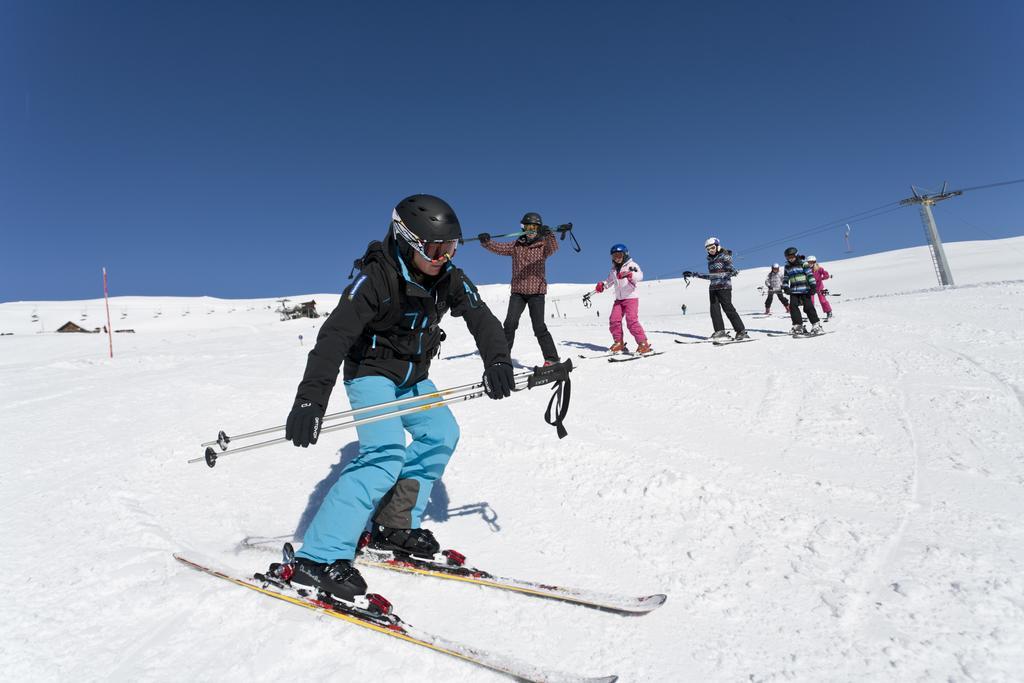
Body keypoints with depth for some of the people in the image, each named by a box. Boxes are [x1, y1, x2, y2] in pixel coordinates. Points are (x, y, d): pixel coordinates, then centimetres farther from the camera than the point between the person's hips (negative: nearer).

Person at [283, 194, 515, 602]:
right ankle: (319, 557, -18)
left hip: (413, 376, 8)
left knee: (441, 435, 2)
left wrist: (497, 359, -35)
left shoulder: (449, 279, -8)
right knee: (387, 454, -22)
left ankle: (394, 526, 12)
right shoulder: (376, 278, -26)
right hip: (371, 372, -7)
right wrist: (311, 396, -46)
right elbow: (336, 334, -35)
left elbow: (481, 318, -14)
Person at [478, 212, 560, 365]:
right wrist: (487, 242, -21)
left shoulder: (543, 246, 3)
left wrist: (549, 235, -40)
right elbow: (499, 248, 0)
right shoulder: (516, 246, 9)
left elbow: (553, 247, -19)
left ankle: (552, 358, 2)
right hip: (518, 291, 2)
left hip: (536, 291, -2)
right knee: (510, 323, -10)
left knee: (539, 327, -7)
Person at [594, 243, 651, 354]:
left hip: (631, 297, -6)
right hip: (618, 299, 6)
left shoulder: (631, 265, -5)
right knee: (614, 320, -6)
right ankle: (618, 343, 7)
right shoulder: (614, 270, 15)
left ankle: (643, 343, -13)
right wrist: (602, 285, 5)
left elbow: (639, 276, -23)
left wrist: (629, 274, -44)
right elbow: (609, 281, 28)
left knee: (632, 320, -18)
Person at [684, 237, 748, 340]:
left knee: (728, 308, -12)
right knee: (714, 310, -3)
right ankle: (720, 331, -1)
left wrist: (732, 272, -38)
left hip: (724, 286, -7)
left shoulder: (724, 256, -3)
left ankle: (742, 332, -9)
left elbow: (730, 269, -13)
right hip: (713, 287, 7)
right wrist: (694, 274, 26)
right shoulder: (710, 260, 17)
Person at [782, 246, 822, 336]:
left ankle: (817, 325, -1)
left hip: (804, 290, -5)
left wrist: (813, 286, -15)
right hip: (793, 291, 5)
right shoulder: (787, 267, 13)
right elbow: (785, 278, 19)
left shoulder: (803, 264, -2)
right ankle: (798, 326, 0)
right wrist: (785, 287, 3)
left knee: (808, 307, -9)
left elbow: (810, 275, -7)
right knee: (793, 306, -8)